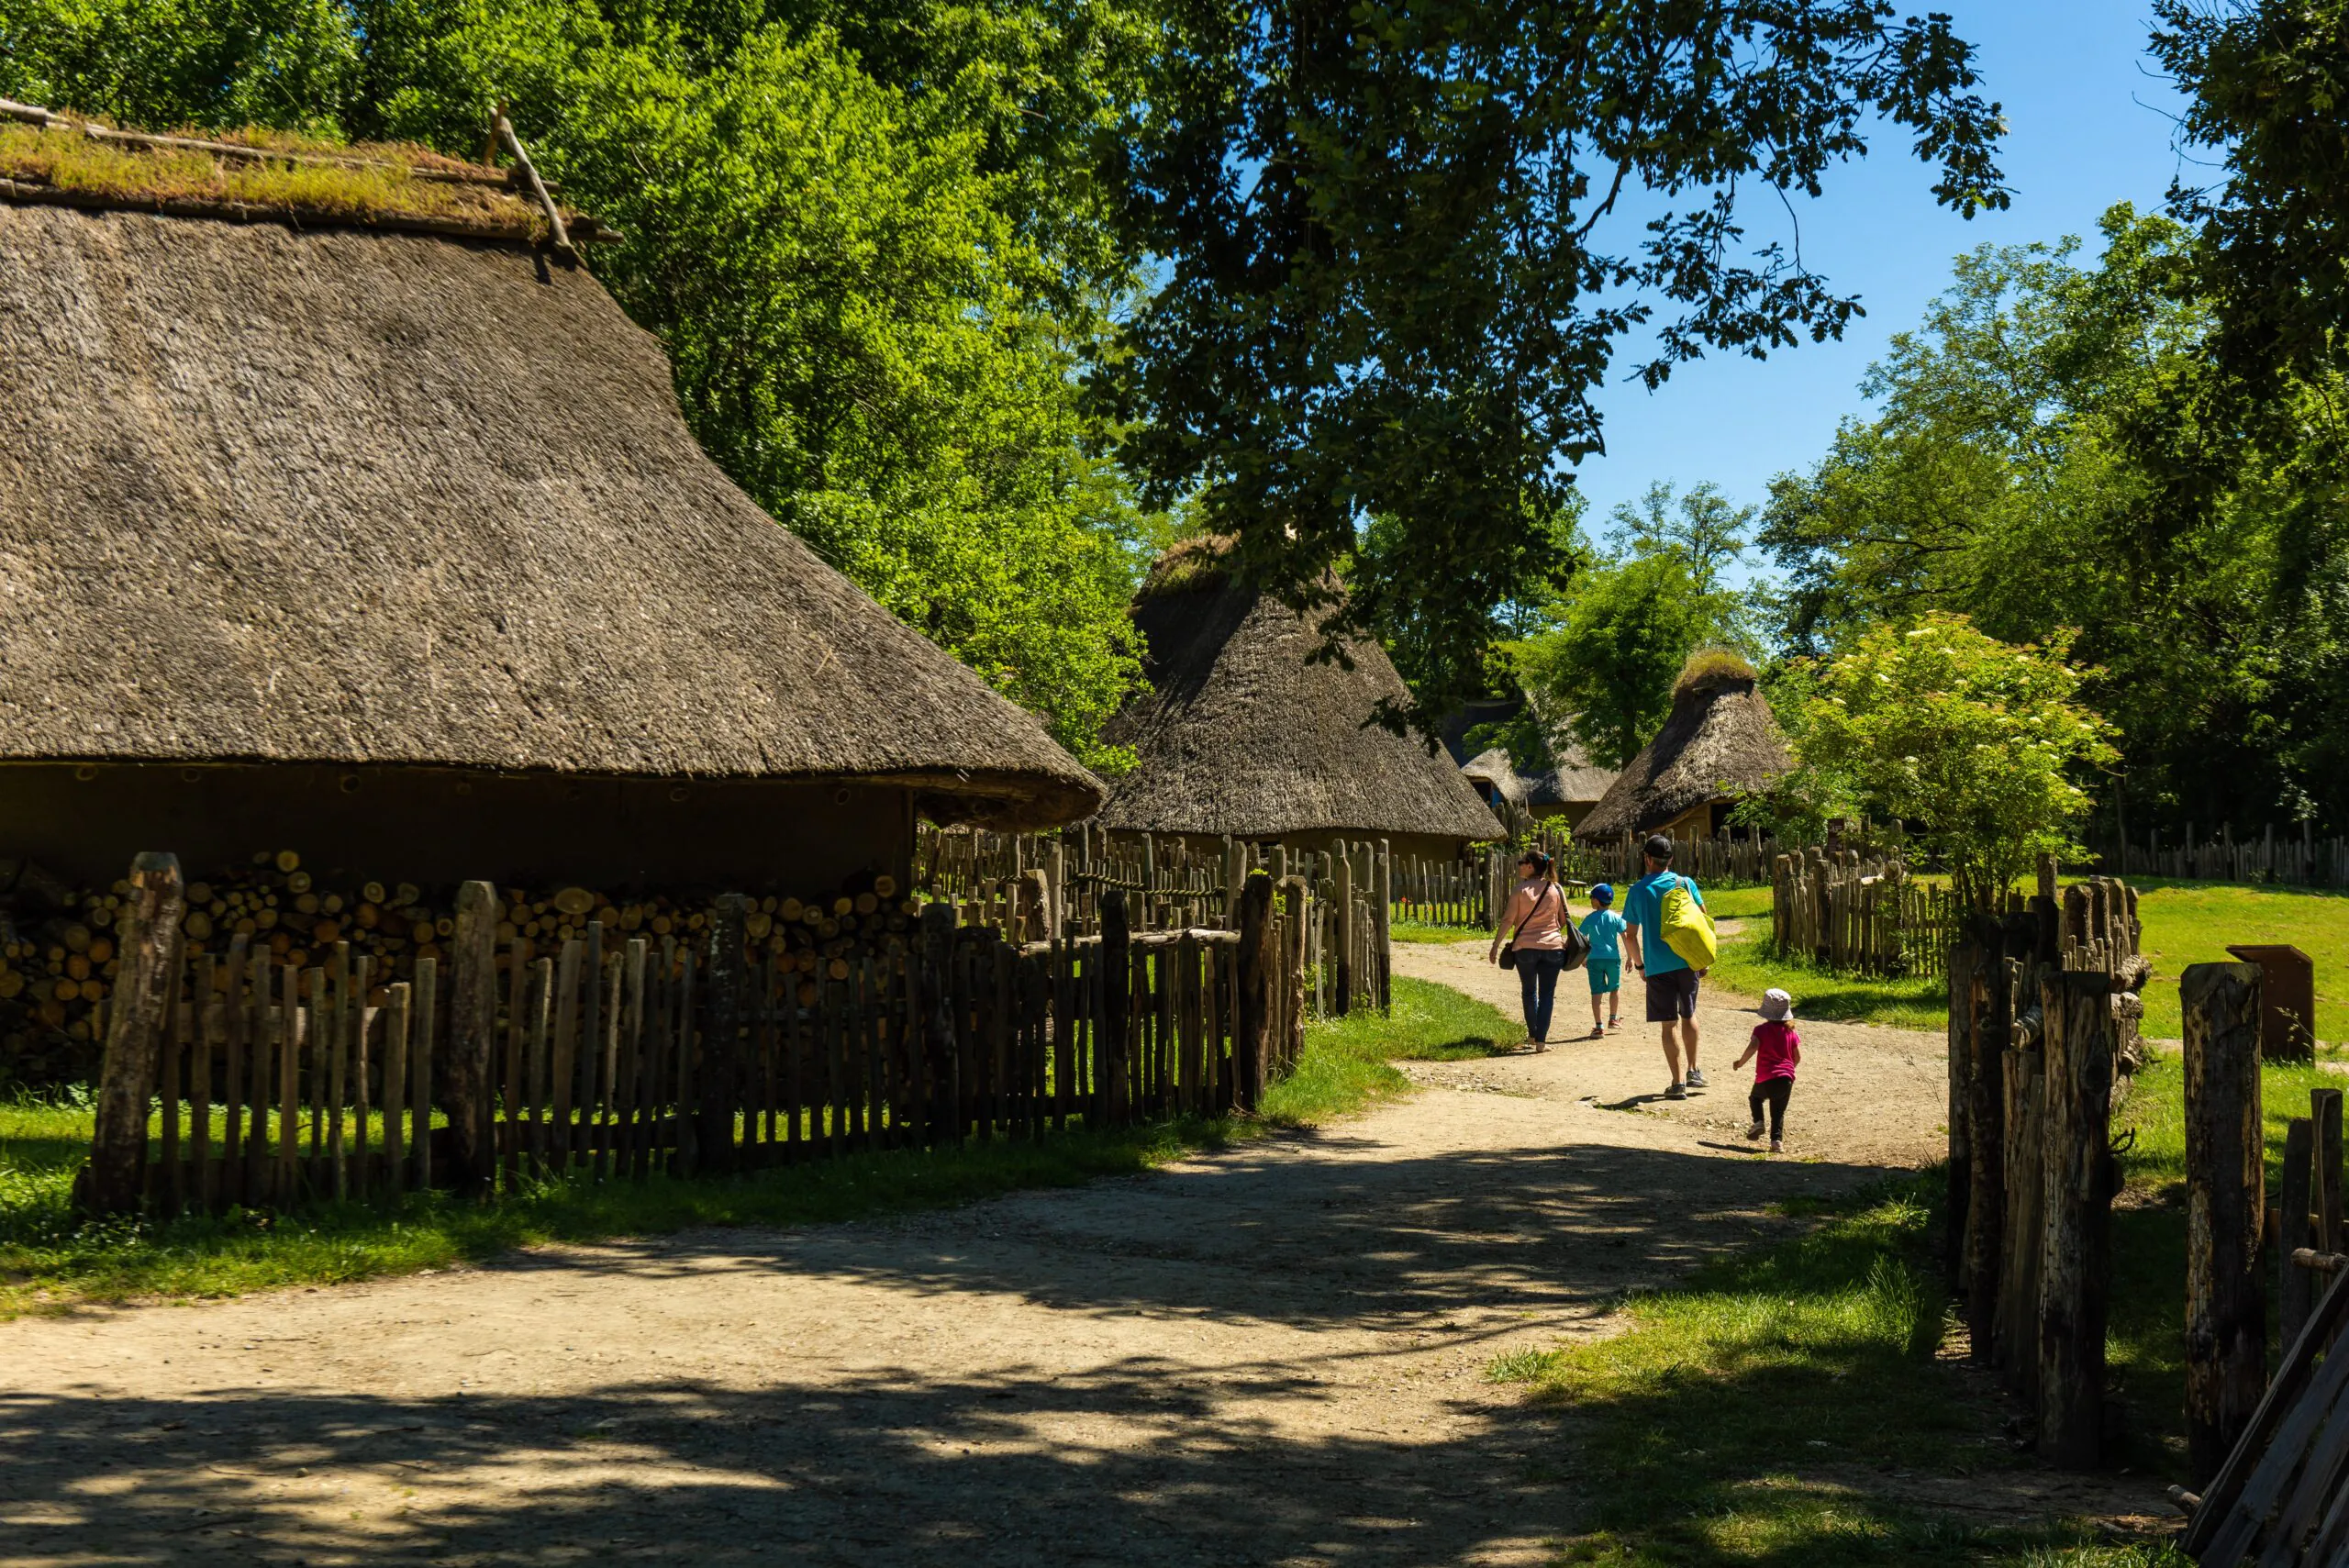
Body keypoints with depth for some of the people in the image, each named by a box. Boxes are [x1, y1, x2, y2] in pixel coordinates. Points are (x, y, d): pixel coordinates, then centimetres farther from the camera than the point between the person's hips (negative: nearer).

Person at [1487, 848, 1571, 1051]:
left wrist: (1495, 945, 0)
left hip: (1525, 947, -1)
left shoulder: (1520, 889, -5)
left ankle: (1532, 1035, 26)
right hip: (1553, 947, 1)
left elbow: (1508, 920, -6)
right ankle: (1541, 1041, -2)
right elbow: (1564, 920, 7)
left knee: (1529, 992, 18)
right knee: (1546, 995, 4)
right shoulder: (1556, 889, 2)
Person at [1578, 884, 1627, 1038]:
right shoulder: (1615, 918, 1)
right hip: (1612, 957, 1)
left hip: (1595, 959, -1)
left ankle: (1599, 1026, -6)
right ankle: (1613, 1019, 32)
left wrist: (1582, 958, 19)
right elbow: (1625, 937, -2)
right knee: (1615, 988, 22)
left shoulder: (1590, 919, 1)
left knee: (1596, 992, -1)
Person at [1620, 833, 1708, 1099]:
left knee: (1670, 1023, 1)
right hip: (1688, 962, 2)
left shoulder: (1638, 891, -1)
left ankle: (1678, 1083, -1)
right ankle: (1694, 1071, 27)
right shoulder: (1685, 883, 1)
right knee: (1688, 1015, 22)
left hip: (1658, 967, -2)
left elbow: (1630, 935, 3)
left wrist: (1639, 964, 16)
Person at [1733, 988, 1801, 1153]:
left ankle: (1758, 1122, 6)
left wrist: (1740, 1063, -5)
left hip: (1765, 1078, -2)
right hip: (1786, 1079, 2)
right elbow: (1798, 1057, 7)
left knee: (1755, 1097, 27)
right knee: (1778, 1112, 8)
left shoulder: (1761, 1029, -4)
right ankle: (1777, 1140, -7)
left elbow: (1752, 1048, -18)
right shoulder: (1791, 1032, 7)